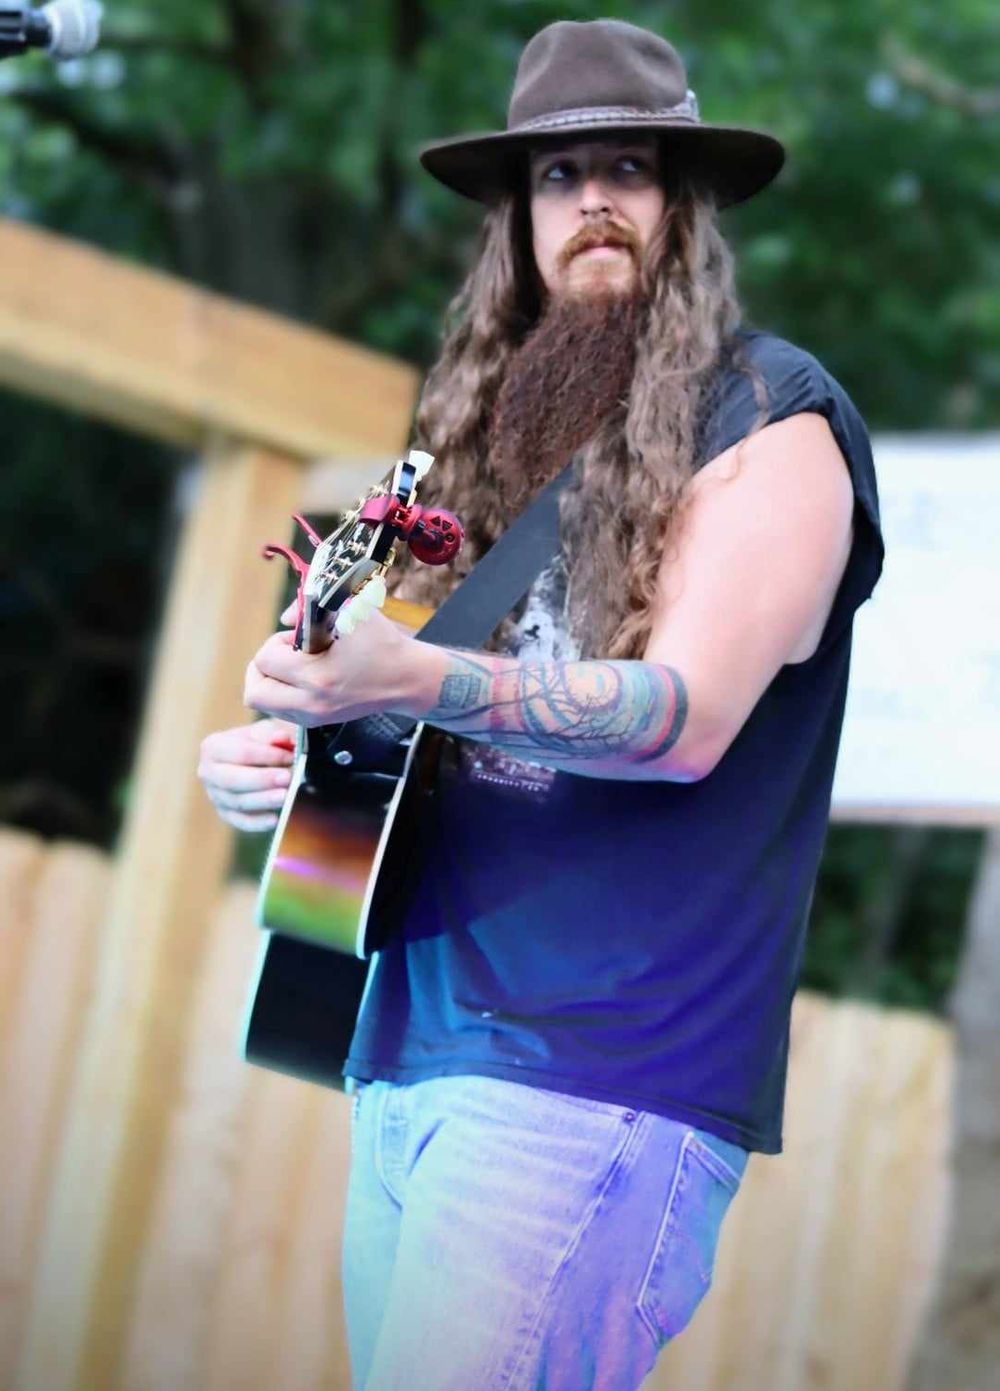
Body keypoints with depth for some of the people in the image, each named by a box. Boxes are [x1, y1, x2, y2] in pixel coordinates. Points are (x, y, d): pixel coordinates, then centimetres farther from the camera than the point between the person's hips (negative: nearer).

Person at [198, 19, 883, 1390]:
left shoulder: (771, 411, -4)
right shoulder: (504, 425, 17)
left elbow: (690, 710, -16)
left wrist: (413, 680, -29)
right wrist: (275, 755, 5)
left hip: (595, 1071, -7)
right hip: (409, 1051, 7)